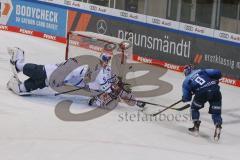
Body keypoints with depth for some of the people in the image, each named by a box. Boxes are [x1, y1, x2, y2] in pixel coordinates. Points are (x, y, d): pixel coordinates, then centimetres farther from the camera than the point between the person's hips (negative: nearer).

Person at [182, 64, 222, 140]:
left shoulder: (186, 81, 20)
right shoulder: (202, 71, 24)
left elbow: (186, 98, 14)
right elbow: (217, 73, 11)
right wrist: (215, 80, 30)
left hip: (202, 92, -2)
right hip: (215, 91, 2)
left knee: (194, 108, 26)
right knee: (216, 112, 12)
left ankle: (196, 127, 24)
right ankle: (218, 126, -11)